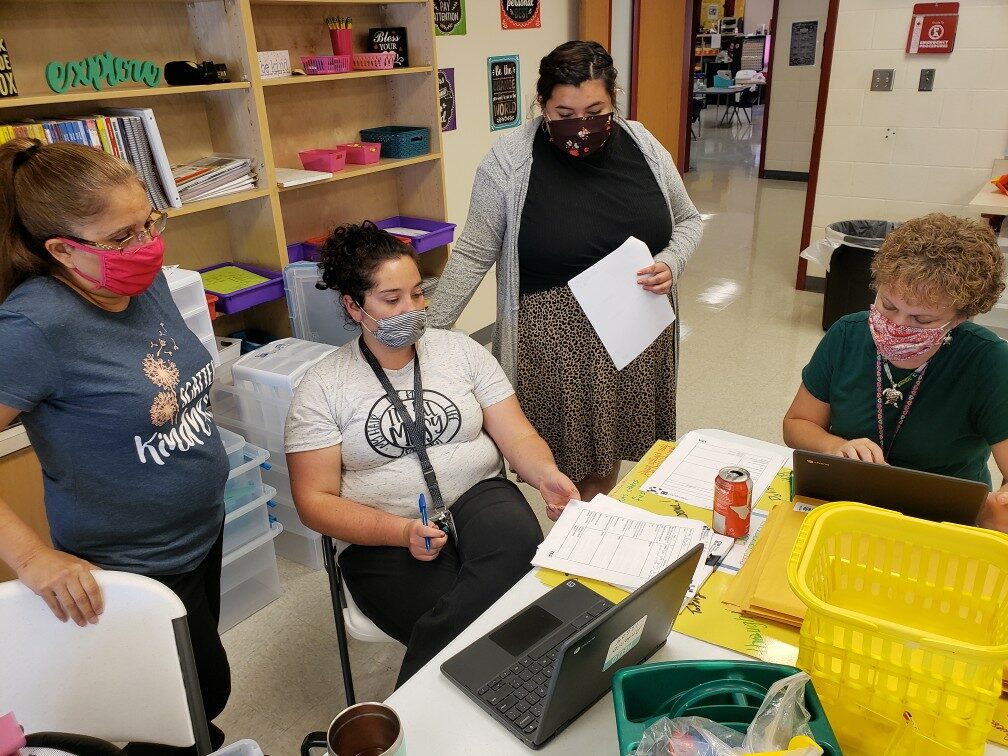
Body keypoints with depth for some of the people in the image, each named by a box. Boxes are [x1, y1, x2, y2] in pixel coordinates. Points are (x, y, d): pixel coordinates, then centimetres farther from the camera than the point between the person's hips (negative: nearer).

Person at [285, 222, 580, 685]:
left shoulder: (460, 350, 8)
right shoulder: (322, 388, 1)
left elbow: (516, 435, 5)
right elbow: (314, 501, -3)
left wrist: (546, 473, -19)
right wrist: (402, 531, -17)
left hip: (480, 499, 3)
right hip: (386, 541, -3)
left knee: (518, 536, -33)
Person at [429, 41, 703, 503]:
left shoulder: (644, 147, -1)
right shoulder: (509, 161, -12)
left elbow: (687, 221, 12)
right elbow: (474, 255, -7)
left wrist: (671, 264, -8)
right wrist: (430, 331, -9)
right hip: (555, 338, -4)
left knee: (612, 440, 18)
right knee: (567, 455, 5)